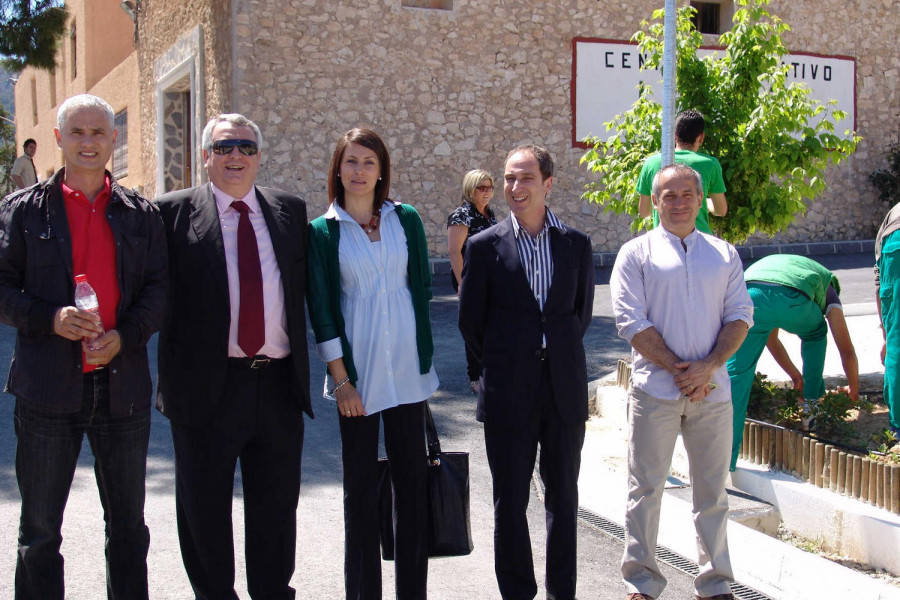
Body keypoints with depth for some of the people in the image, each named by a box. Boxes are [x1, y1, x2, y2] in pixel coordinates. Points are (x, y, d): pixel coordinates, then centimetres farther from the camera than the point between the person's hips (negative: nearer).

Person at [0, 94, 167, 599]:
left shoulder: (142, 214, 8)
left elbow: (158, 289, 4)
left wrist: (124, 336, -13)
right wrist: (49, 318, -17)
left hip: (123, 383, 2)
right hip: (48, 387, -1)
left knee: (128, 526, 14)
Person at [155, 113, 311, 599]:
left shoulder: (290, 210, 9)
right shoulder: (174, 212, -1)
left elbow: (306, 284, 13)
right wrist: (168, 378, -12)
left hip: (280, 383, 3)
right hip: (207, 384, -2)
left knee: (276, 508, 15)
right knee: (204, 509, 11)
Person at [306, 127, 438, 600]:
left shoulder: (406, 220, 6)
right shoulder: (322, 232, 1)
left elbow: (420, 289, 9)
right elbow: (321, 309, -2)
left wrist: (424, 359, 6)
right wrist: (340, 378, -8)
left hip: (406, 365, 2)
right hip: (357, 369, -2)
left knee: (413, 477, 6)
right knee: (360, 483, 5)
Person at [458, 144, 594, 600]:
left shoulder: (576, 244, 5)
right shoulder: (485, 246, -1)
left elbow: (583, 311, 14)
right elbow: (470, 321, 3)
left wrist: (559, 357, 9)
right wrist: (502, 367, 5)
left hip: (564, 389, 2)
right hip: (509, 393, -2)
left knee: (564, 498, 12)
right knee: (510, 502, 6)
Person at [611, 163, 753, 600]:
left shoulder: (724, 254, 13)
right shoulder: (636, 253, 3)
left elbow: (740, 316, 5)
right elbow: (632, 322, -5)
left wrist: (708, 366, -10)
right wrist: (679, 369, -11)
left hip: (712, 388, 3)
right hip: (655, 389, -2)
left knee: (712, 491, 9)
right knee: (646, 487, 3)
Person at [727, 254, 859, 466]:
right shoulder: (826, 286, 38)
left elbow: (770, 340, 53)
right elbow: (846, 349, 39)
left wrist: (796, 376, 62)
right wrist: (854, 390, 54)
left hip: (750, 295, 2)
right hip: (793, 298, -2)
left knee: (737, 374, 3)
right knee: (815, 334, 35)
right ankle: (812, 399, 38)